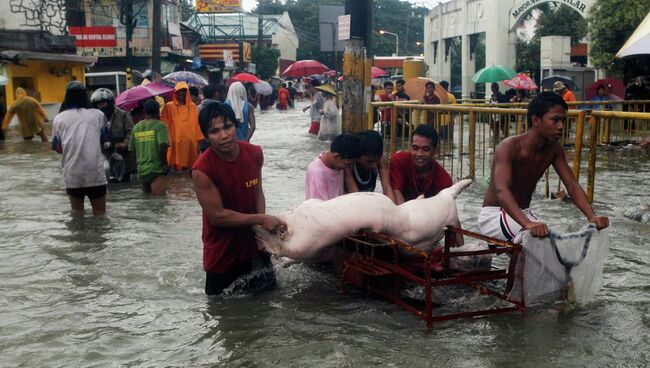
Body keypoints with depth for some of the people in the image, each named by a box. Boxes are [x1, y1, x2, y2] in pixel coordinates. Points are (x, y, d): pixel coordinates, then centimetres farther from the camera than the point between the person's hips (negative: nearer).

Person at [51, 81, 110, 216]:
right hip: (95, 173, -1)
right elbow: (105, 141, 8)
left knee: (77, 212, 17)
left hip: (72, 174, 2)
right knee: (100, 213, 10)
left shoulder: (59, 118, 3)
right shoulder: (98, 115, 1)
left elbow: (57, 148, 6)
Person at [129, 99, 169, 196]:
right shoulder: (159, 126, -7)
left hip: (141, 171, 6)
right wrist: (164, 163, -8)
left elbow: (132, 149, 13)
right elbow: (163, 145, -19)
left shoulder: (136, 128, 11)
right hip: (156, 170, -6)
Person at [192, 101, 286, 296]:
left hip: (254, 245, 4)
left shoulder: (254, 153, -8)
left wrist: (263, 228, -13)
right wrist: (261, 219, -21)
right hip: (222, 255, -4)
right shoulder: (202, 170, -24)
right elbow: (217, 216, -21)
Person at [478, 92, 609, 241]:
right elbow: (501, 190, -40)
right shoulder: (509, 147, -25)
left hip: (524, 213, 7)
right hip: (493, 214, -7)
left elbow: (572, 185, -9)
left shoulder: (554, 150, -3)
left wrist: (591, 216, -29)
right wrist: (527, 224, -56)